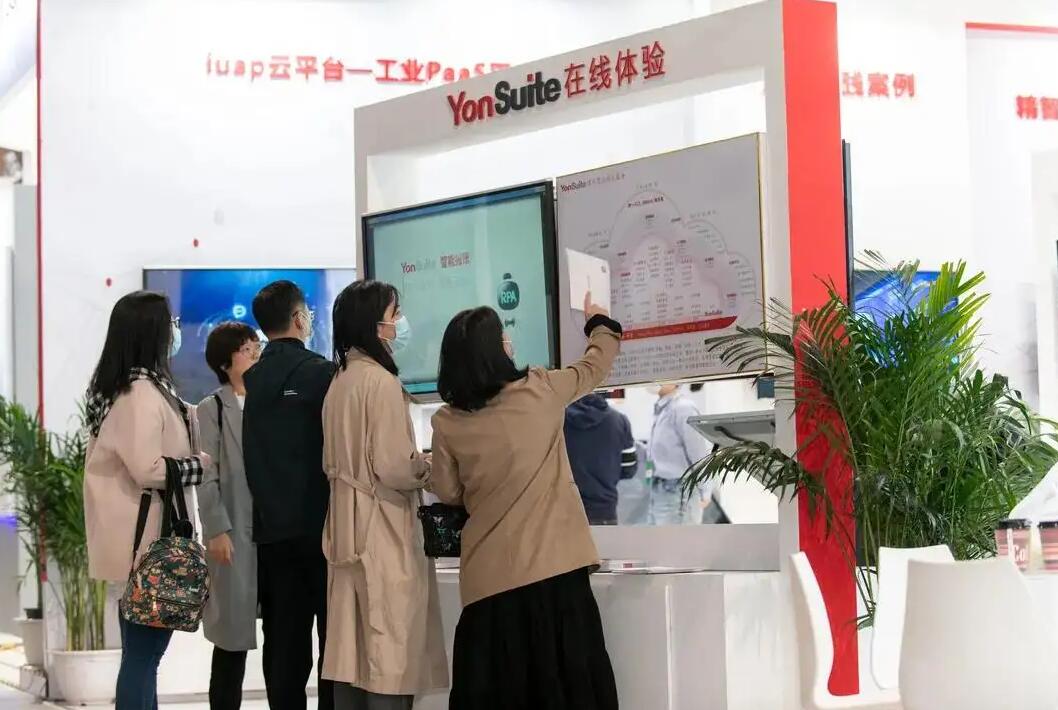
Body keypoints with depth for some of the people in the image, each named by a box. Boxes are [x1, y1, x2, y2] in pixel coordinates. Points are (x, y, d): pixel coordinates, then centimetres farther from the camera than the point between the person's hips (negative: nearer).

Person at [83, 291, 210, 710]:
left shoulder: (129, 388, 13)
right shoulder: (141, 393, -17)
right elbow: (149, 470, -22)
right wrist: (203, 464, -9)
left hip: (143, 538, 10)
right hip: (145, 541, -10)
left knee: (142, 650, 13)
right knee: (143, 651, -6)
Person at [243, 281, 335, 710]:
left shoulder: (251, 380, 6)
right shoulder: (321, 372, -9)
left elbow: (253, 457, 8)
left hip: (272, 527, 5)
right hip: (322, 522, -5)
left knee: (284, 639, 6)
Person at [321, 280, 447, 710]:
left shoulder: (340, 382, 11)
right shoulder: (381, 381, -14)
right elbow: (393, 468, -20)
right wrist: (432, 465, -1)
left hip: (349, 532, 8)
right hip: (384, 535, -8)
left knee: (353, 654, 10)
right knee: (390, 658, -5)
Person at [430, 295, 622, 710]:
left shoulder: (447, 422, -3)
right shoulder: (541, 392, -5)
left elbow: (447, 493, 7)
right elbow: (595, 366, 14)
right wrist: (599, 322, 34)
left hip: (489, 577, 1)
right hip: (554, 565, -1)